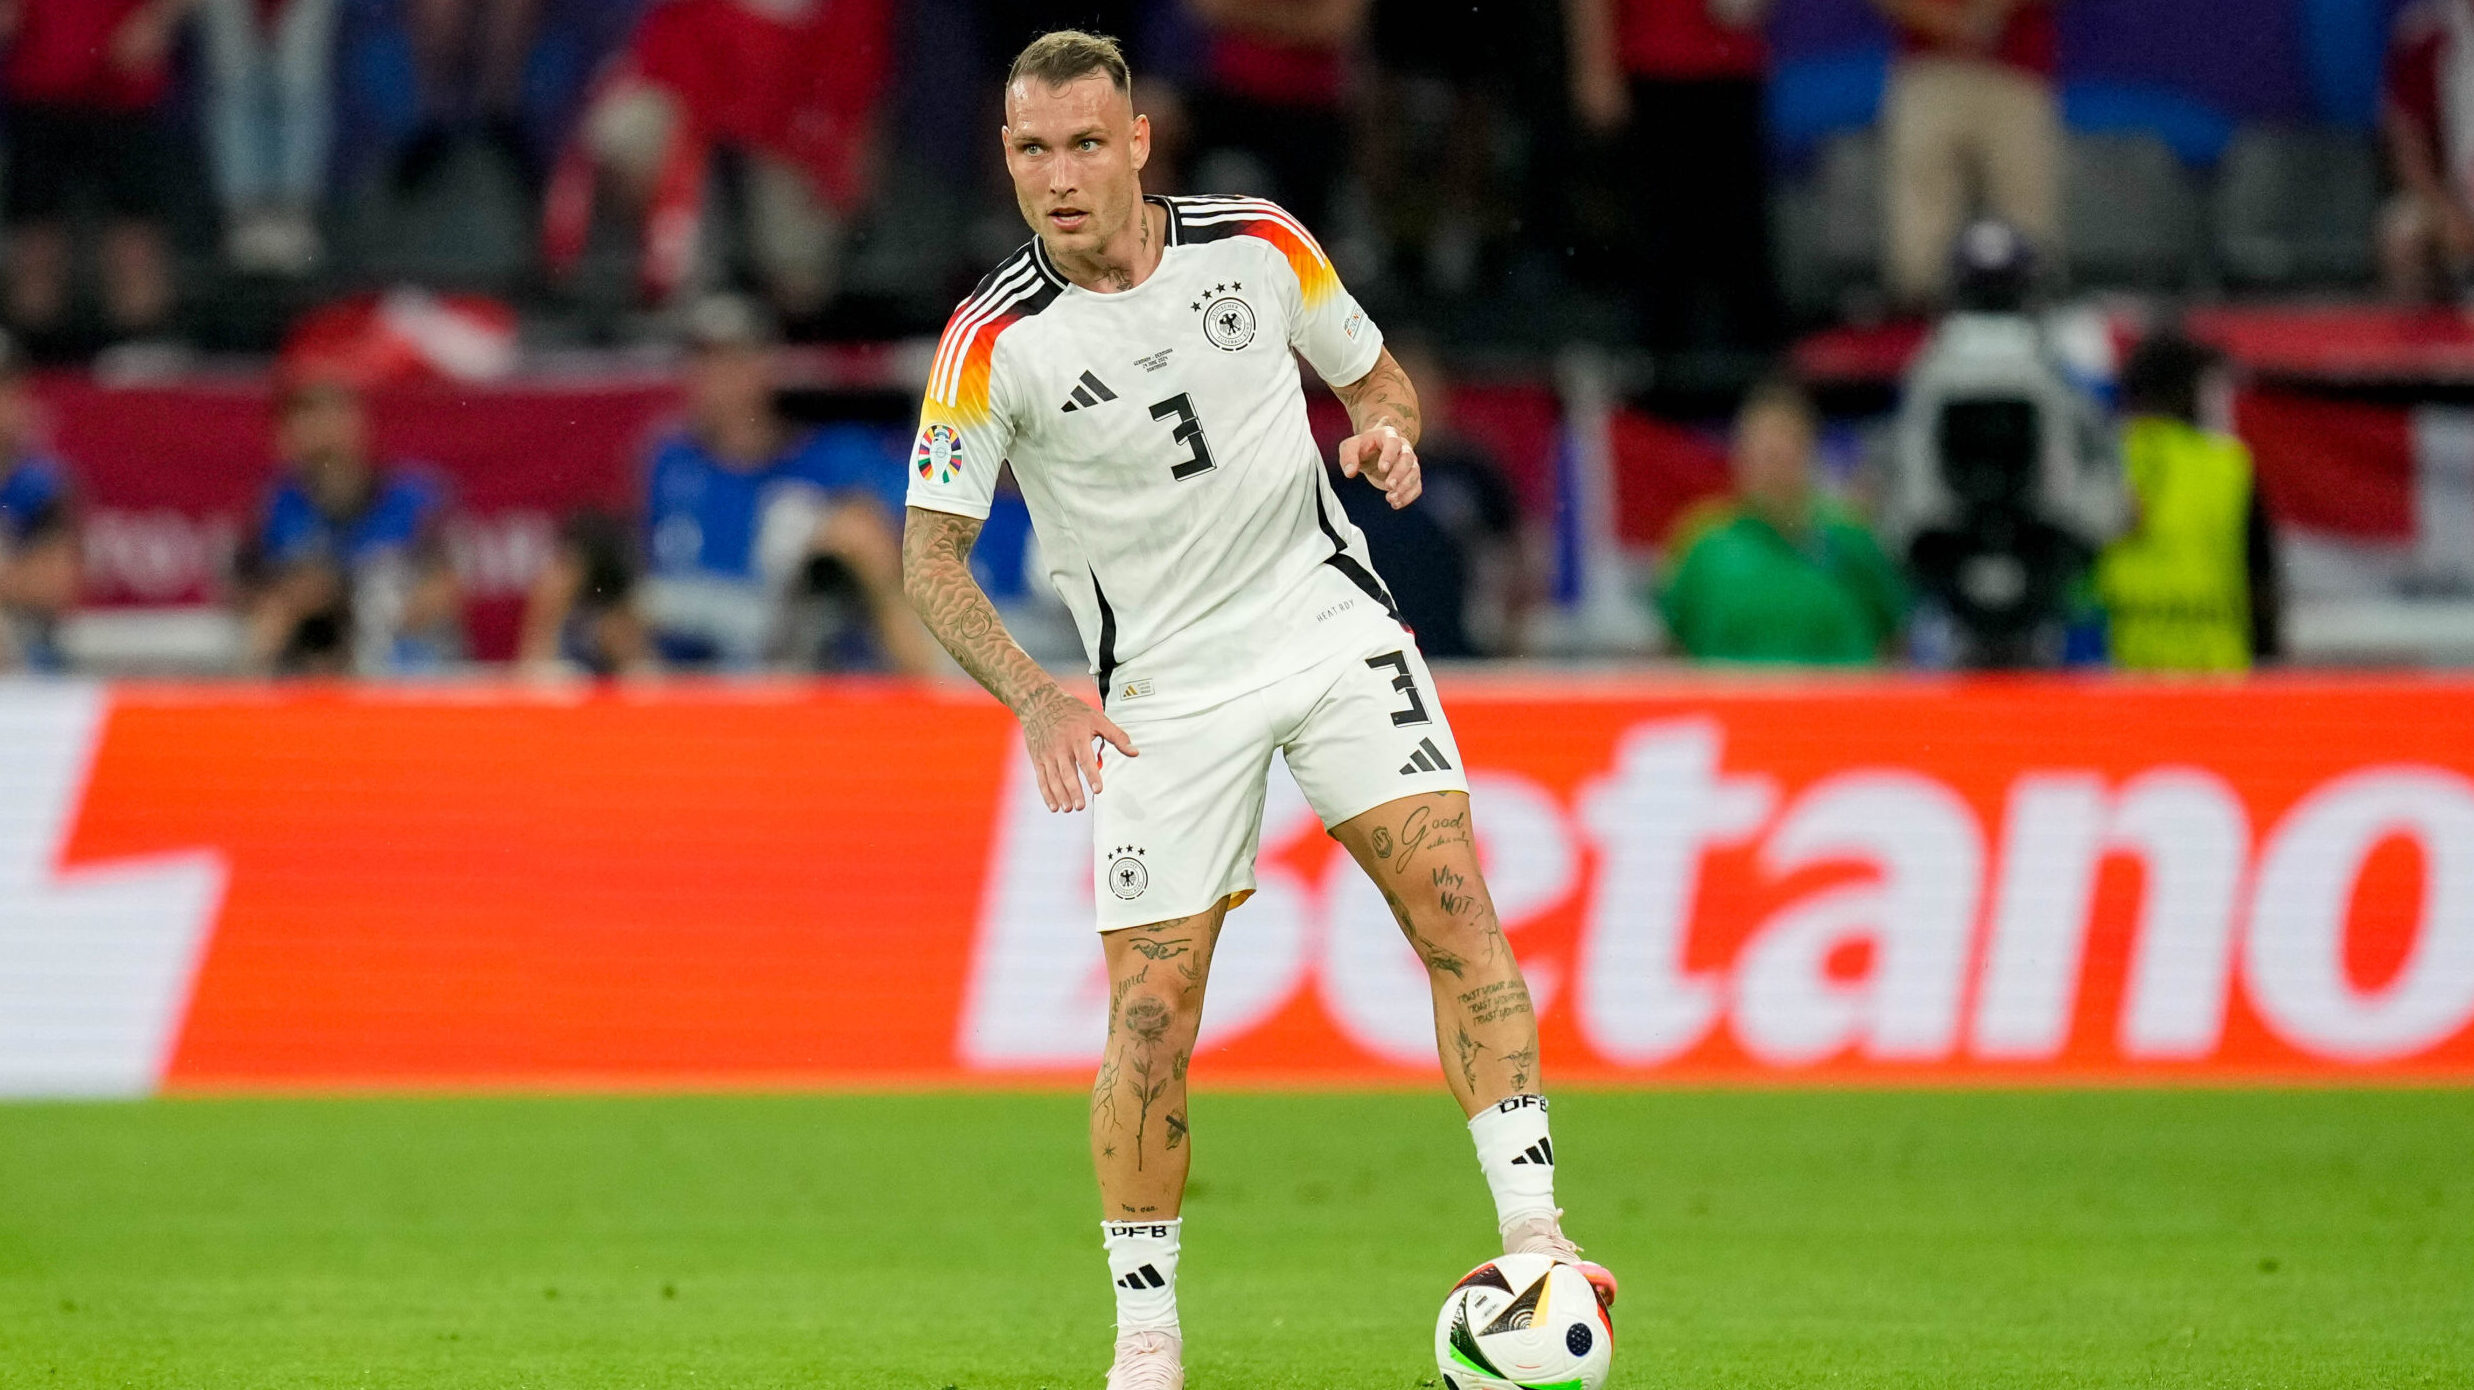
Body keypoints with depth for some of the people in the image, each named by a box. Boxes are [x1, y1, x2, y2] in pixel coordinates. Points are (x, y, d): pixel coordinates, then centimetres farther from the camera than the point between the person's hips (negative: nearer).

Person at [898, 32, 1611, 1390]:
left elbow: (1377, 375, 13)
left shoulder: (1259, 245, -4)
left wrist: (1389, 432, -11)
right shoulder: (996, 339, -12)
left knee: (1451, 896, -16)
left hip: (1326, 617, 2)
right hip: (1160, 687, -2)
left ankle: (1533, 1232, -15)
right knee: (1150, 1012, -5)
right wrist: (1036, 700, -19)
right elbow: (931, 553, -6)